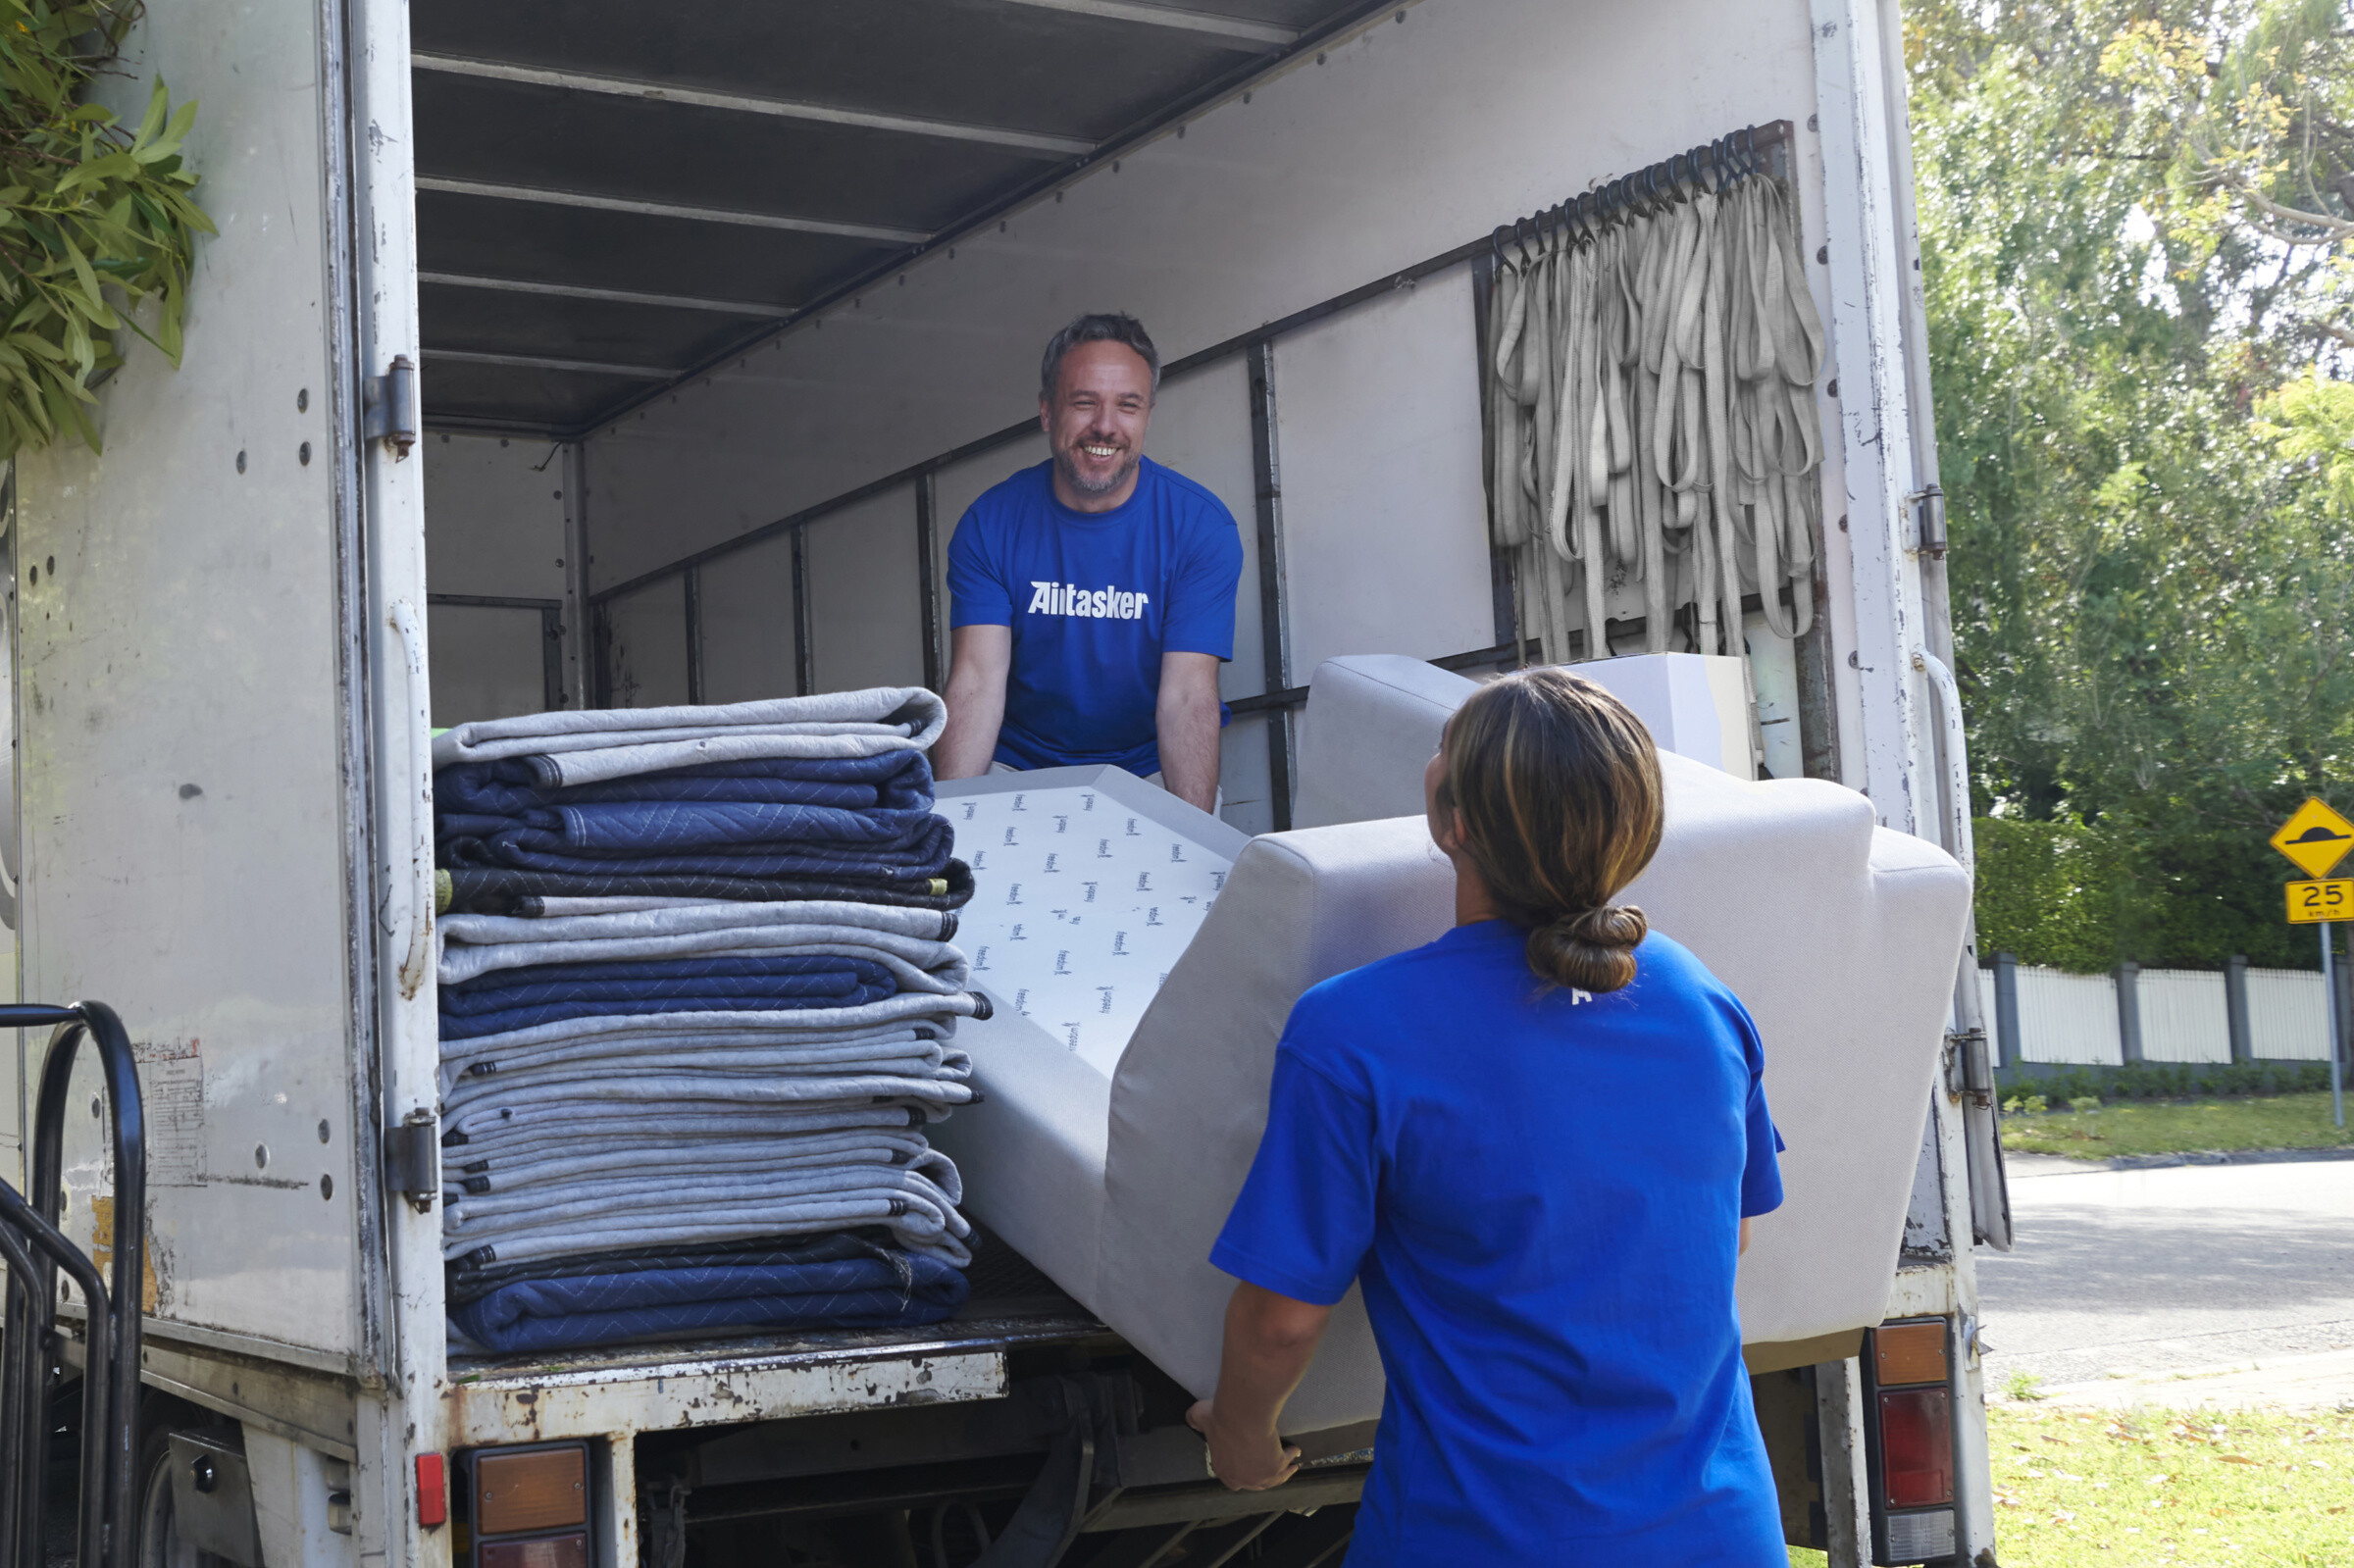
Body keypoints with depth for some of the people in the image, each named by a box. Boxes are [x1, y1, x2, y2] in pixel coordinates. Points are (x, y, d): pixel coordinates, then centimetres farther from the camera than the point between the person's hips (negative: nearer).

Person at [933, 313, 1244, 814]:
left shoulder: (1199, 524, -9)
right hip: (1017, 767, 1)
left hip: (1149, 772, -1)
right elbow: (976, 684, -13)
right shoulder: (990, 524, -4)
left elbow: (1188, 695, -17)